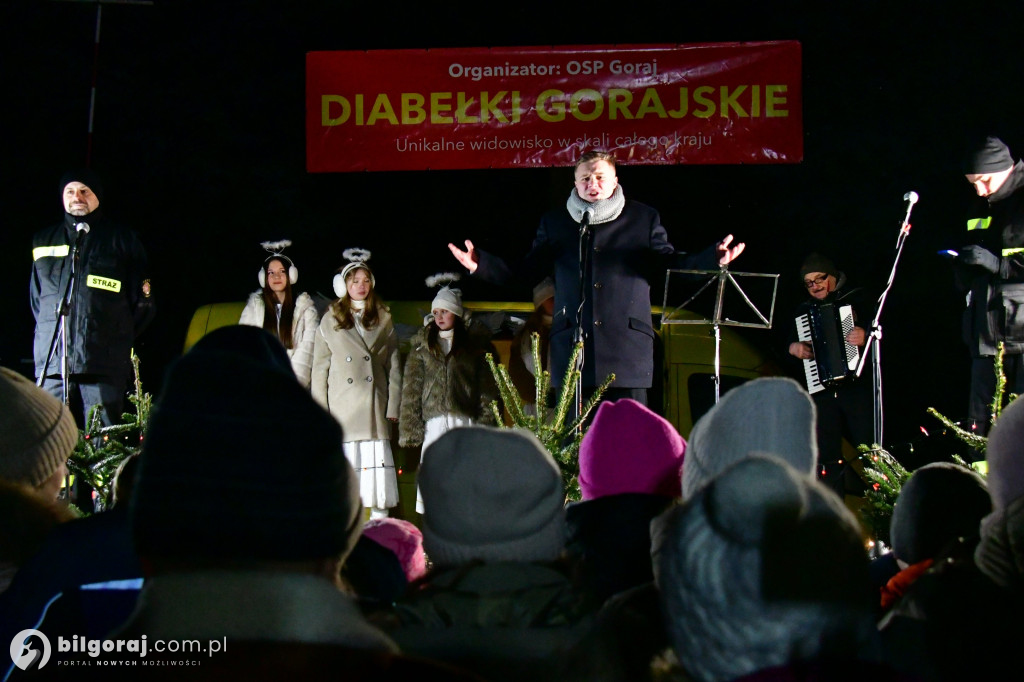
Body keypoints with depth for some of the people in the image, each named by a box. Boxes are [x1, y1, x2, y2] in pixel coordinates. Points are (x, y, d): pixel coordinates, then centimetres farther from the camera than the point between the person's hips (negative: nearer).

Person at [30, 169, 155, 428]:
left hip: (104, 366, -2)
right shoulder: (44, 241, 18)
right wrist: (50, 334, 13)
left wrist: (119, 341, 5)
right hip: (52, 362, 3)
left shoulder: (122, 240, 11)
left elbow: (143, 301, 11)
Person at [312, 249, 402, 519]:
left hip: (375, 409, 1)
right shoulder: (330, 322, 10)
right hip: (342, 410, -1)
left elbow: (394, 366, 11)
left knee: (378, 465, -3)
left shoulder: (383, 321, 13)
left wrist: (393, 406, 2)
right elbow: (319, 370, 8)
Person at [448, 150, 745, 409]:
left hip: (628, 350, -1)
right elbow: (527, 271, 16)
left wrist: (714, 259, -5)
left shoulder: (643, 219, 13)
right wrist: (479, 264, 3)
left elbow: (668, 264, 12)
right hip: (573, 346, 1)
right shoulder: (554, 223, 16)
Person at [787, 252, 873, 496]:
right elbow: (786, 341, 21)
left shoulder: (856, 299, 5)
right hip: (822, 391, 4)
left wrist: (866, 337, -24)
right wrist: (793, 348, -2)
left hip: (858, 385, -4)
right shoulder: (804, 310, 17)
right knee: (827, 457, 2)